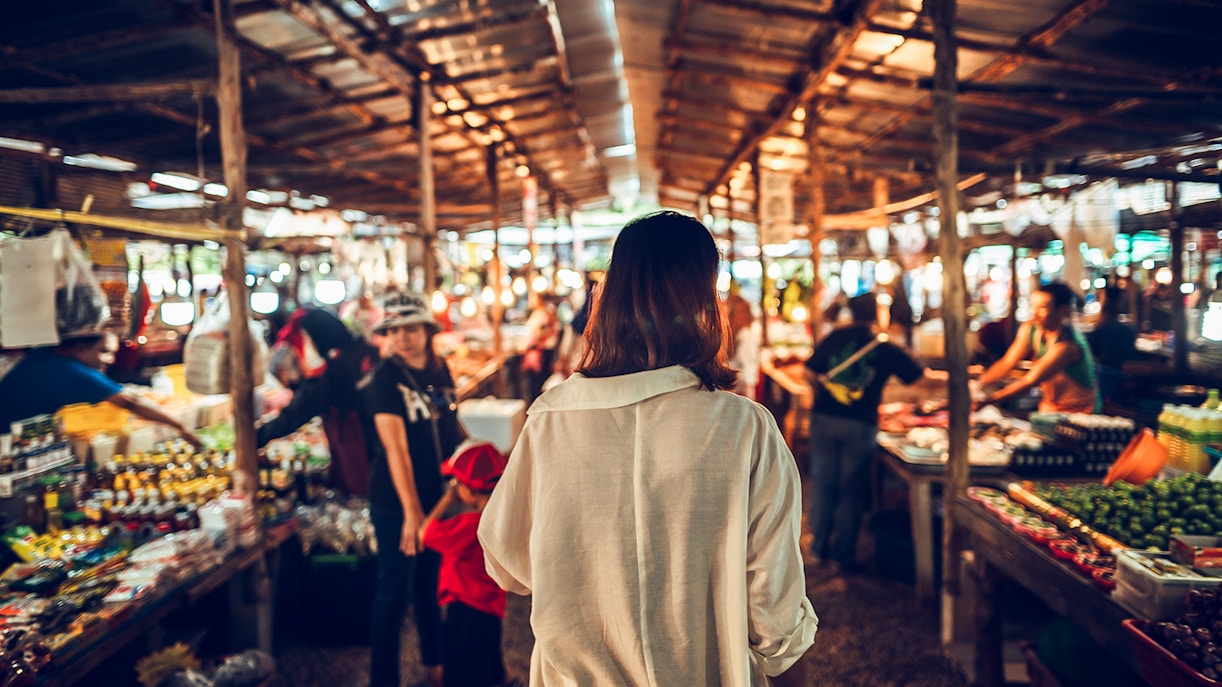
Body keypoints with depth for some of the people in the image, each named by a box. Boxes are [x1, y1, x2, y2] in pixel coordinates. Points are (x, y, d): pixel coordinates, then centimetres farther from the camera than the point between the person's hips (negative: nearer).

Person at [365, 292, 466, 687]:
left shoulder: (440, 370, 2)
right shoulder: (385, 377, -15)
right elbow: (396, 448, -23)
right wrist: (411, 511, -28)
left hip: (441, 495, 6)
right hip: (396, 502, -6)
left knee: (433, 582, 20)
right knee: (394, 592, 2)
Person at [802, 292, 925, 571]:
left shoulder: (834, 337, 4)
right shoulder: (886, 348, -2)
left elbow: (809, 373, 5)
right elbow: (922, 377, 4)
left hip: (825, 419, 2)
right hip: (861, 425, -2)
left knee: (823, 484, 12)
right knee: (851, 491, 6)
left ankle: (820, 546, 19)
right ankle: (844, 554, 12)